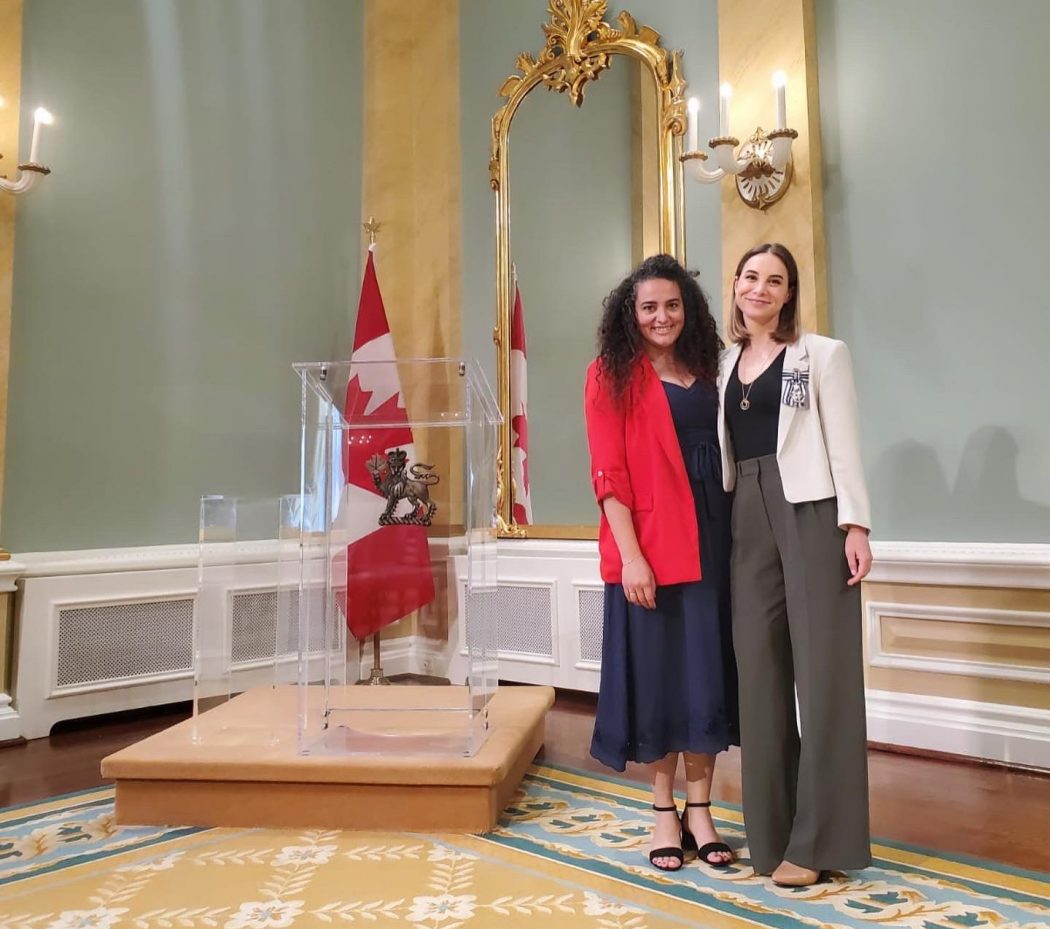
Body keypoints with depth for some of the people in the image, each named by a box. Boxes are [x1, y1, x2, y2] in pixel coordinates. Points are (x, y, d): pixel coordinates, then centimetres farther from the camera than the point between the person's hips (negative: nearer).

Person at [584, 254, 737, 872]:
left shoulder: (706, 371, 13)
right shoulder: (612, 375, -1)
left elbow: (726, 455, 13)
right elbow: (609, 473, -8)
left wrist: (735, 537, 4)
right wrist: (630, 554, -15)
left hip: (712, 542, 4)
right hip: (648, 548, -4)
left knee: (709, 673, 8)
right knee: (657, 673, 5)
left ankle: (699, 808, 22)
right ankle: (664, 810, 20)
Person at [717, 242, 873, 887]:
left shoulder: (822, 354, 5)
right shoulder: (724, 364, 16)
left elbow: (844, 441, -3)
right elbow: (722, 451, 13)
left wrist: (855, 523, -12)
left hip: (811, 513, -4)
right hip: (747, 520, 4)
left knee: (822, 669, -3)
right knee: (761, 670, 5)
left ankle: (817, 839, 6)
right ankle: (773, 829, 17)